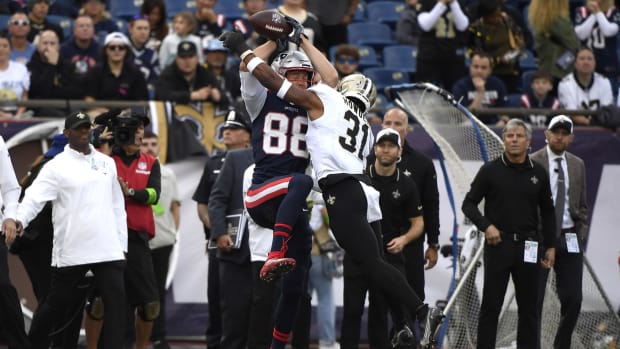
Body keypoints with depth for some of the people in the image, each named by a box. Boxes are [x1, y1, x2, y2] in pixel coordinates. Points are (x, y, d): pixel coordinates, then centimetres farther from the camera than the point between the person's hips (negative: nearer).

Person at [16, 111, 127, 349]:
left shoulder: (107, 163, 12)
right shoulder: (57, 166, -3)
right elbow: (34, 197, -14)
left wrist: (122, 244, 14)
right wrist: (18, 220, -33)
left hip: (108, 250, 3)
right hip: (71, 252, -3)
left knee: (116, 300, -8)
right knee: (57, 303, 8)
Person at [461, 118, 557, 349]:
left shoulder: (538, 173, 7)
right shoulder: (491, 171, 0)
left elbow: (547, 211, 13)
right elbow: (469, 204, 2)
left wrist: (550, 246, 9)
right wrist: (486, 225, -13)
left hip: (528, 246, 2)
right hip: (498, 243, -2)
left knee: (529, 307, 6)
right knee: (491, 306, 0)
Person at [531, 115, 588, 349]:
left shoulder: (577, 165, 11)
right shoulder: (532, 163, -4)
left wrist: (581, 234, 7)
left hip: (569, 240, 4)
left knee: (572, 299, 4)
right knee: (534, 299, -2)